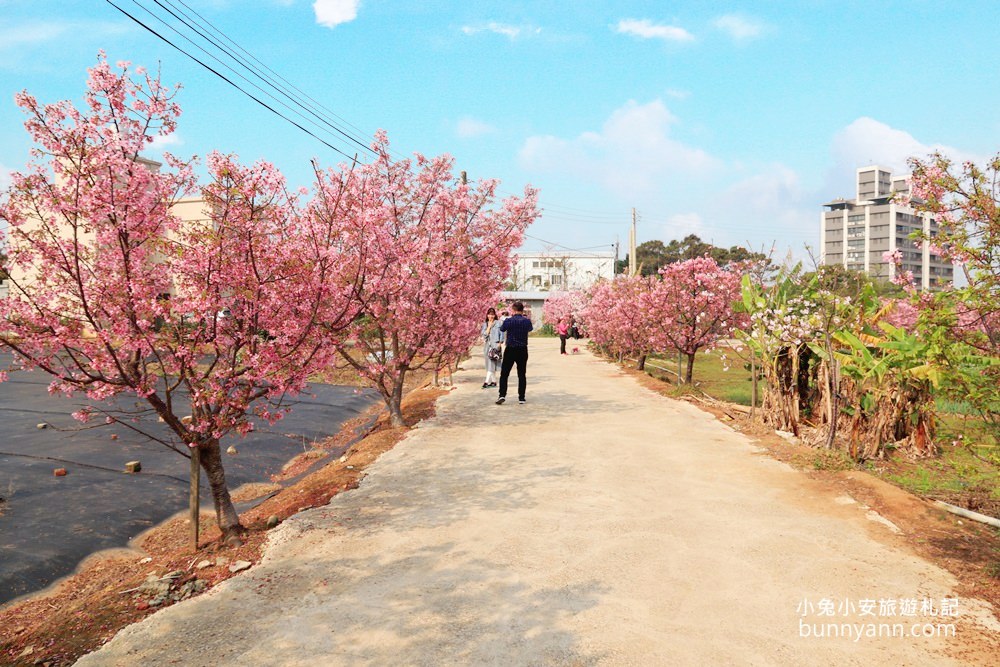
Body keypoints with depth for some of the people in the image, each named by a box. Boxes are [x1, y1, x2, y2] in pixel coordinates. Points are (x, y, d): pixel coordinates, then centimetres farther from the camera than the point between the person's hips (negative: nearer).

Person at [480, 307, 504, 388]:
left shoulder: (498, 323, -1)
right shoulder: (485, 324, 12)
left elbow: (501, 333, -3)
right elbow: (483, 334, 1)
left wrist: (500, 343, -10)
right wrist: (489, 326, -7)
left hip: (495, 345, -6)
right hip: (487, 345, 6)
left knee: (491, 363, -13)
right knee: (489, 364, 8)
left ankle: (487, 382, -20)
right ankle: (493, 381, 16)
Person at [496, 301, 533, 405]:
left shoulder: (508, 321, -10)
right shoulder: (527, 321, -3)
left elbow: (502, 329, 9)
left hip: (510, 350, -2)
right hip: (523, 350, 2)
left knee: (504, 374, 4)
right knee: (522, 374, 9)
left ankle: (502, 395, -9)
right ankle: (521, 398, 10)